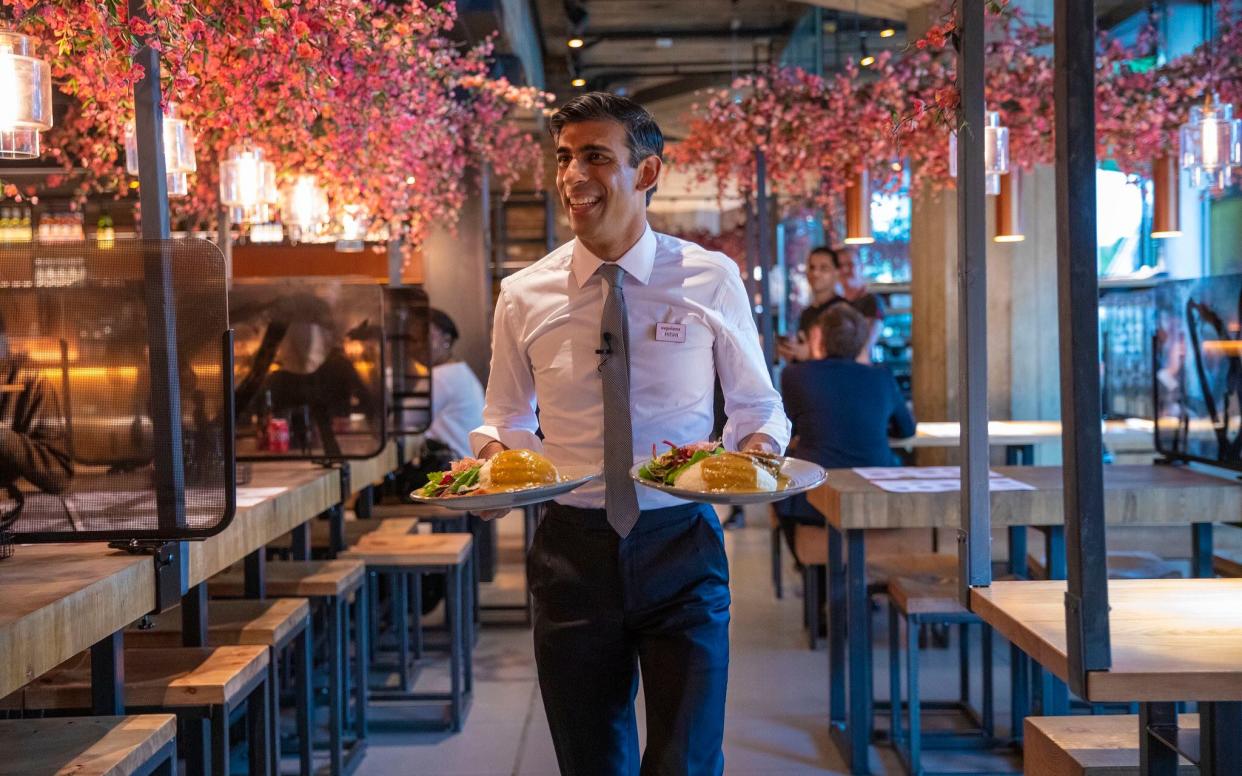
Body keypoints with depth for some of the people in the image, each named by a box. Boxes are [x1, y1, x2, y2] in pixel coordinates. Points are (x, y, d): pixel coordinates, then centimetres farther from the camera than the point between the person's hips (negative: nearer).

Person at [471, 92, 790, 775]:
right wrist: (493, 455, -10)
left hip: (681, 547, -1)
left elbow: (756, 404, 8)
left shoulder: (710, 280, -2)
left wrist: (757, 447, -14)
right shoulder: (524, 296, 1)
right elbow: (506, 420, 12)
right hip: (573, 551, 2)